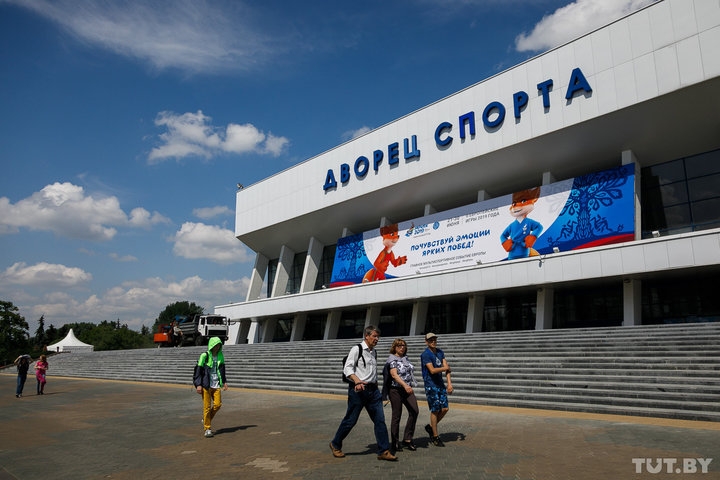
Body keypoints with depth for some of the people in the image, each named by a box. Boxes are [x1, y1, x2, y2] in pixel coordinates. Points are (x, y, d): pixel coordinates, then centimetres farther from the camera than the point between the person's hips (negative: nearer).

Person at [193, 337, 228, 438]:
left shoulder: (220, 356, 9)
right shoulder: (204, 356, -6)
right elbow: (198, 370, -7)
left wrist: (224, 382, 15)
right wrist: (198, 385, -12)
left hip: (216, 385, 5)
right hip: (206, 385, -4)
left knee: (218, 404, -3)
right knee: (207, 407, -2)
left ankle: (205, 420, 22)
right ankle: (207, 429, 9)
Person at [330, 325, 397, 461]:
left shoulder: (374, 352, 16)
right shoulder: (357, 349, -7)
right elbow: (347, 368, -15)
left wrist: (375, 386, 17)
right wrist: (357, 380, -31)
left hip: (373, 389, 7)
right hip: (358, 390, -7)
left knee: (380, 420, 0)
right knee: (350, 420, 2)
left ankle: (383, 451, 6)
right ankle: (335, 445, 23)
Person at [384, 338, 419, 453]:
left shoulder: (405, 358, 14)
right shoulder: (391, 360, -8)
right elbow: (394, 375, -22)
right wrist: (405, 385, -34)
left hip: (408, 389, 6)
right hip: (396, 390, -6)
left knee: (414, 411, -8)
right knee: (397, 416, 0)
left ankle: (407, 439, 3)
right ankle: (395, 443, 13)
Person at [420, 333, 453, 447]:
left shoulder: (440, 352, 10)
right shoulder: (425, 355, -11)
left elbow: (447, 368, 5)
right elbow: (432, 370, -19)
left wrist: (449, 383, -5)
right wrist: (444, 368, -5)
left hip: (440, 384, 7)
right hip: (431, 385, -7)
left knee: (445, 408, 5)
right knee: (435, 410, -3)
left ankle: (431, 427, 25)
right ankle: (435, 437, 10)